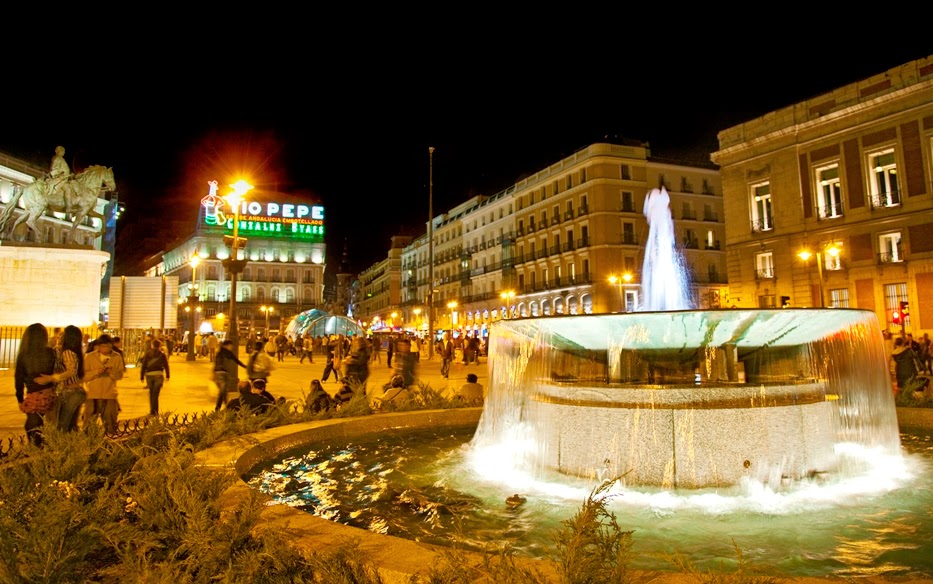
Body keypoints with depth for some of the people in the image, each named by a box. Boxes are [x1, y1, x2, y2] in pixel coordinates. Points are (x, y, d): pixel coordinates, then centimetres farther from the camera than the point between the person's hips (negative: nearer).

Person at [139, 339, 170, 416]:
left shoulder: (147, 354, 4)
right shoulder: (162, 354, 2)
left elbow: (143, 365, 2)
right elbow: (166, 366, 5)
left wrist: (142, 376, 8)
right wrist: (167, 375, 15)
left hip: (149, 375, 1)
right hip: (158, 375, -1)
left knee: (151, 393, 17)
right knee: (155, 393, 0)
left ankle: (152, 410, 20)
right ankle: (154, 411, -5)